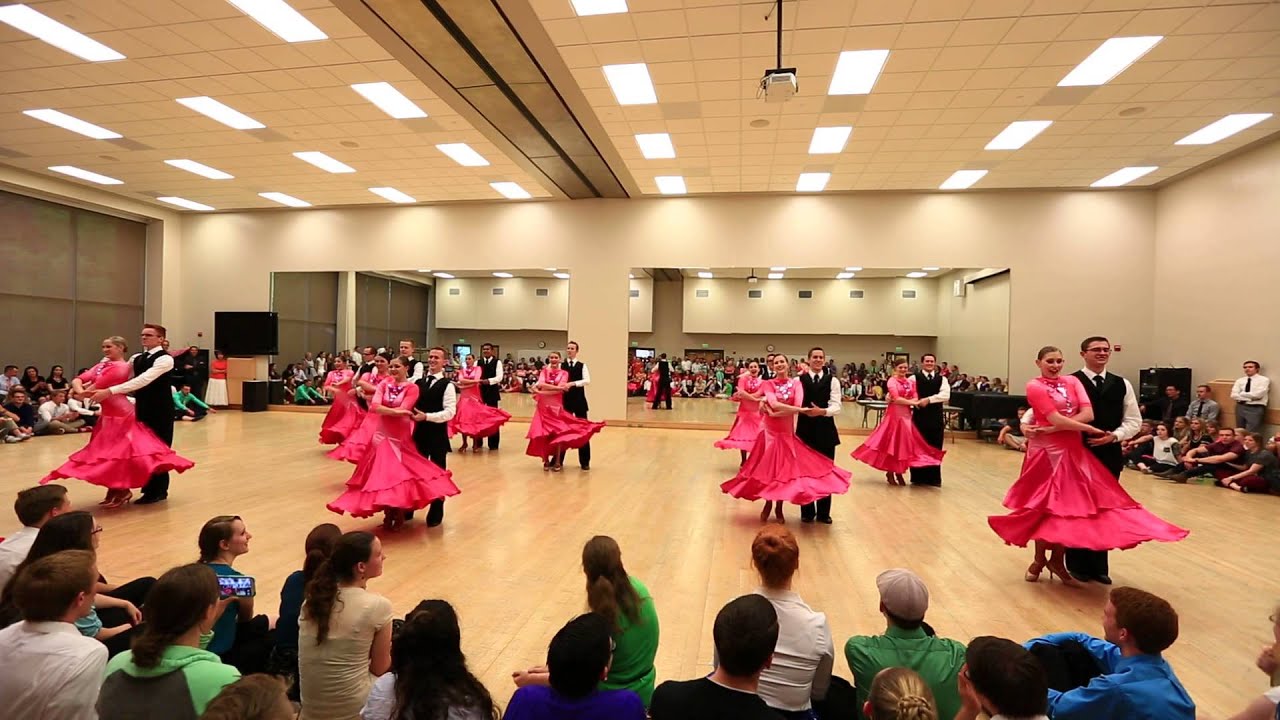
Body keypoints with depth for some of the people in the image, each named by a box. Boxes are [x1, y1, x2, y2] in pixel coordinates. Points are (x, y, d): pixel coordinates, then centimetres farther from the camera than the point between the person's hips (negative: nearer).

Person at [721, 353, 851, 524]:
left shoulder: (796, 384, 0)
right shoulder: (768, 384, -2)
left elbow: (797, 406, -15)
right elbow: (775, 404, -19)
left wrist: (774, 413, -19)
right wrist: (803, 409, -22)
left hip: (788, 432, 1)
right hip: (770, 432, -1)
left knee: (785, 468, 4)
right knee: (768, 468, 2)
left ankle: (779, 508, 21)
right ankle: (768, 504, 23)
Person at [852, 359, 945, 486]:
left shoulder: (911, 381, 9)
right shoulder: (892, 381, -7)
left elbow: (915, 398, 3)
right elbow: (897, 399, -16)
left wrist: (907, 402, -15)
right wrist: (912, 402, -14)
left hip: (906, 414, 5)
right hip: (894, 414, -5)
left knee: (904, 443, 5)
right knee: (892, 442, 0)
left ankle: (899, 472, 16)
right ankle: (890, 472, 11)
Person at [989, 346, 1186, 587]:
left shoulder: (1072, 381, 8)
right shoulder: (1034, 386, -7)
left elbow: (1088, 414, -6)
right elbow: (1056, 419, -15)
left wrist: (1051, 429, -16)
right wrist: (1091, 430, -7)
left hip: (1074, 452, 5)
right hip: (1047, 452, -5)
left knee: (1070, 506, 6)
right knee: (1045, 506, 4)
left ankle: (1057, 560, 20)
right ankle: (1039, 559, 21)